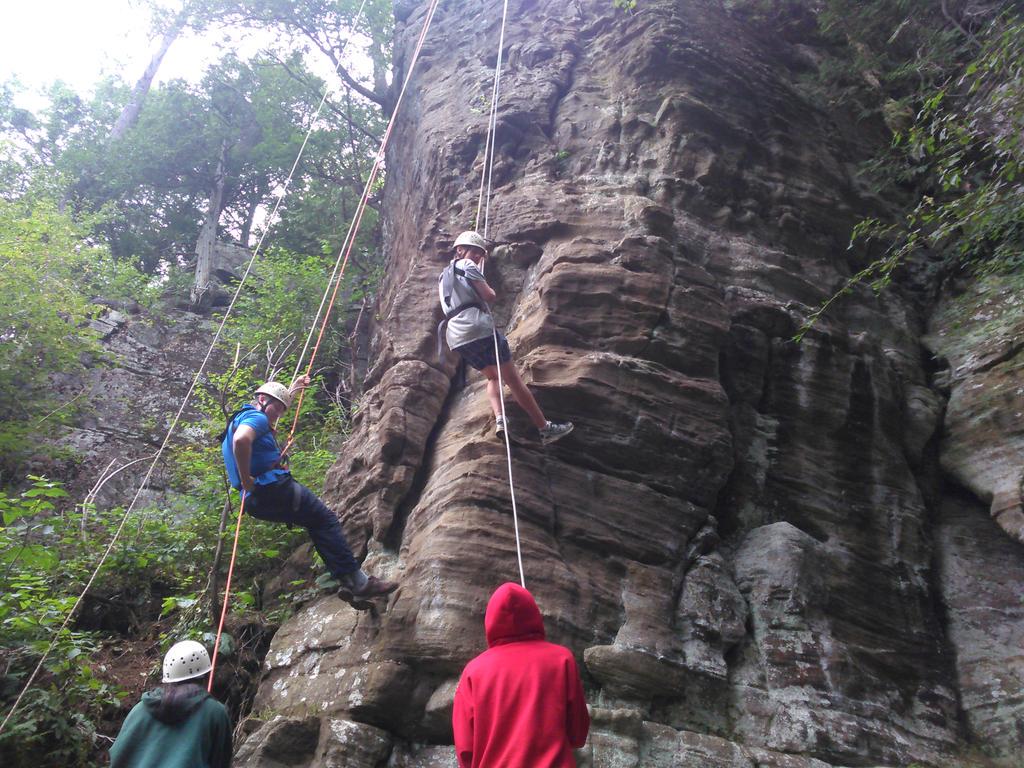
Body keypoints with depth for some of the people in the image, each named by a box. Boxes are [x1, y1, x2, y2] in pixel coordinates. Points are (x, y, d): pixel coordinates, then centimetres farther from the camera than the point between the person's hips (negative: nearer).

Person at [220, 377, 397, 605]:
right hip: (275, 488, -11)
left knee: (318, 524, 15)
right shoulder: (256, 417, -7)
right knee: (326, 520, -5)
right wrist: (246, 480, -23)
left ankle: (347, 582, 5)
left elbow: (276, 406, 46)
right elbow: (241, 440, -31)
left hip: (258, 502, 11)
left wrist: (293, 389, 53)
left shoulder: (243, 418, 25)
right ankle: (358, 582, -9)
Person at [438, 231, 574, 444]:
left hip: (456, 338, 8)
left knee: (492, 377, 22)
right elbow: (489, 295, -3)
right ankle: (545, 429, -2)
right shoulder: (467, 265, 4)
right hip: (478, 328, -8)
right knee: (513, 379, -4)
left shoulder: (443, 277, 27)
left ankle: (499, 420, -4)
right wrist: (487, 289, 19)